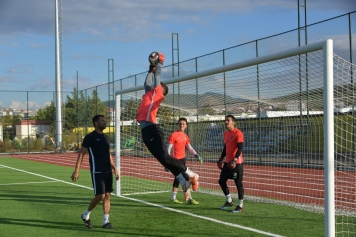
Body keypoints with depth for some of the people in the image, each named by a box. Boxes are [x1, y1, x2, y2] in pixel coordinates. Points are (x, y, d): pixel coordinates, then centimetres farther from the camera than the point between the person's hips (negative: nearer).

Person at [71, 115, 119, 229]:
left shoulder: (105, 137, 14)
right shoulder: (90, 137, -8)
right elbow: (81, 154, -9)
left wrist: (115, 169, 19)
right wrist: (76, 171, -16)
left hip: (108, 171, 7)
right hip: (97, 171, -7)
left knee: (107, 195, 5)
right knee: (100, 196, -10)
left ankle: (106, 221, 10)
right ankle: (86, 215, 12)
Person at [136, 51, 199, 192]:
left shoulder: (157, 92, 6)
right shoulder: (149, 93, 25)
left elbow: (157, 76, 11)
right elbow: (147, 82, 39)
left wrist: (159, 63, 24)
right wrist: (151, 68, 41)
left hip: (152, 129, -8)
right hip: (146, 131, 8)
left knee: (164, 157, -15)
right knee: (162, 159, 1)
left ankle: (190, 174, -4)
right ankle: (183, 180, 1)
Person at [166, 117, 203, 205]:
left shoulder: (185, 136, 12)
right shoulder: (173, 135, -11)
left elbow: (189, 147, 19)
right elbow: (168, 149, -13)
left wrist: (196, 155, 5)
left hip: (183, 159, 8)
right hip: (177, 159, -8)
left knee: (178, 178, 14)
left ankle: (173, 198, 23)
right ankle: (189, 198, -3)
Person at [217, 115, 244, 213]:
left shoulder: (238, 133, -13)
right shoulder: (226, 133, 13)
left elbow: (240, 148, -19)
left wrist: (234, 160, -26)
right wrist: (221, 159, 18)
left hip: (237, 163, -9)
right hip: (227, 162, 9)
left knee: (238, 183, -2)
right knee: (221, 181, 11)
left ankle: (240, 205, 7)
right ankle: (229, 201, 25)